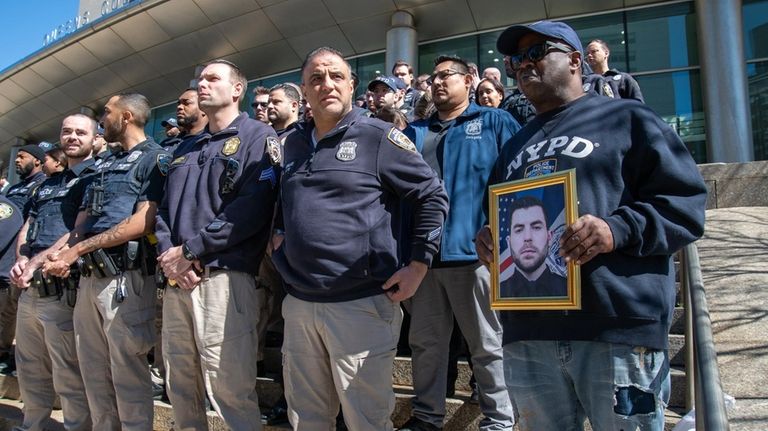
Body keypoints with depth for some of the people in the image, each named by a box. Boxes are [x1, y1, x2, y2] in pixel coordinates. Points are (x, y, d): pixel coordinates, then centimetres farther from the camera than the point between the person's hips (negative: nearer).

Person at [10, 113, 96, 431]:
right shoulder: (48, 184, 22)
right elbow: (27, 228, 19)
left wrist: (38, 261, -13)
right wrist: (21, 261, -1)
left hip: (64, 289, -8)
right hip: (29, 289, 8)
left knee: (70, 380, -1)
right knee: (30, 374, 19)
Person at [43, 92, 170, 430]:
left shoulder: (155, 158, -4)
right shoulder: (103, 166, 22)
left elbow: (143, 222, -16)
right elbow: (81, 223, 20)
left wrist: (77, 249, -13)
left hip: (125, 277, -8)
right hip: (89, 276, 8)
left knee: (128, 374, -1)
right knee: (94, 373, 14)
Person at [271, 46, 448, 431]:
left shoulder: (379, 136, -6)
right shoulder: (293, 143, 13)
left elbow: (433, 195, -6)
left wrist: (418, 264, -10)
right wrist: (278, 232, 11)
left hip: (362, 303, -6)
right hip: (299, 303, 6)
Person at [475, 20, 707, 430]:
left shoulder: (627, 118, 7)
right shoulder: (515, 145, 24)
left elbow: (686, 201, -1)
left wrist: (618, 230, -18)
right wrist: (486, 236, 5)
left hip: (617, 325, -5)